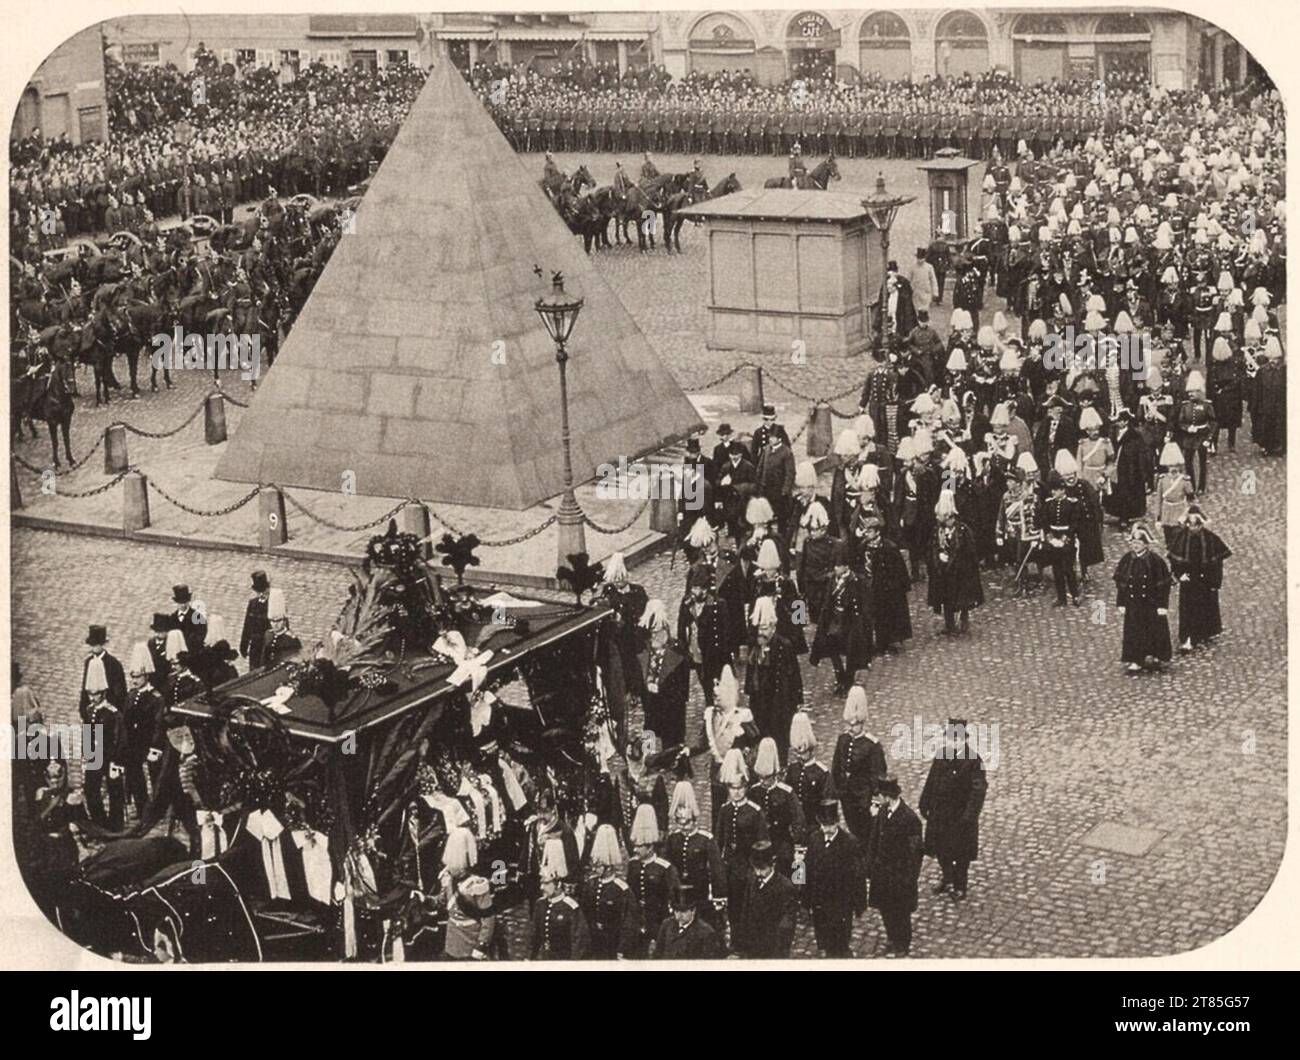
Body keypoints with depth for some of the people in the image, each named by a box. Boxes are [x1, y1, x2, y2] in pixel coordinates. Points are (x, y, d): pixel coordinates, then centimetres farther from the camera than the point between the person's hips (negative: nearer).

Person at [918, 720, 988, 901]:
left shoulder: (973, 760, -17)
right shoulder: (941, 755, -1)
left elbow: (978, 789, -19)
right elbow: (931, 780, 6)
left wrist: (970, 814, -24)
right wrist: (925, 803, 6)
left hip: (960, 813, -5)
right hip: (940, 811, 5)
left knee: (961, 851, 9)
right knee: (939, 846, 15)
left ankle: (960, 886, 27)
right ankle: (947, 879, 37)